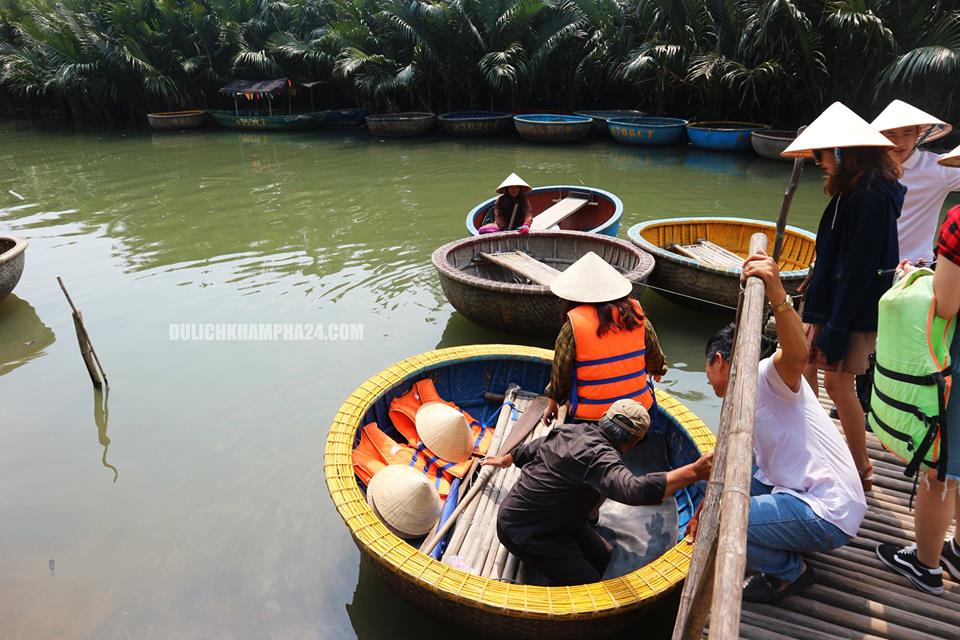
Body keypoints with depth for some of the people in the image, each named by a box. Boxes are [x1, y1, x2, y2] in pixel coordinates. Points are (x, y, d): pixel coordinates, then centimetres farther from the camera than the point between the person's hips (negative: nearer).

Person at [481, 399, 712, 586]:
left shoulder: (571, 430, 0)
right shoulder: (600, 457, -29)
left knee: (602, 557, 10)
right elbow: (635, 490, -48)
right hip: (525, 533, -10)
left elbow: (529, 450, 17)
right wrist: (695, 471, -46)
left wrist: (504, 460, 36)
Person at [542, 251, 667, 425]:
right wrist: (657, 369, 37)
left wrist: (552, 405, 12)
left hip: (592, 414, -4)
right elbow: (655, 355, 14)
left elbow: (560, 373, -4)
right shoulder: (635, 313, -2)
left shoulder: (573, 326, -14)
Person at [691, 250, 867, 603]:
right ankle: (786, 551, 20)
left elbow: (797, 355, -40)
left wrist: (777, 294, -55)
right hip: (799, 492, 10)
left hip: (828, 514, -10)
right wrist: (700, 512, 26)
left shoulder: (768, 377, -15)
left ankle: (789, 572, 7)